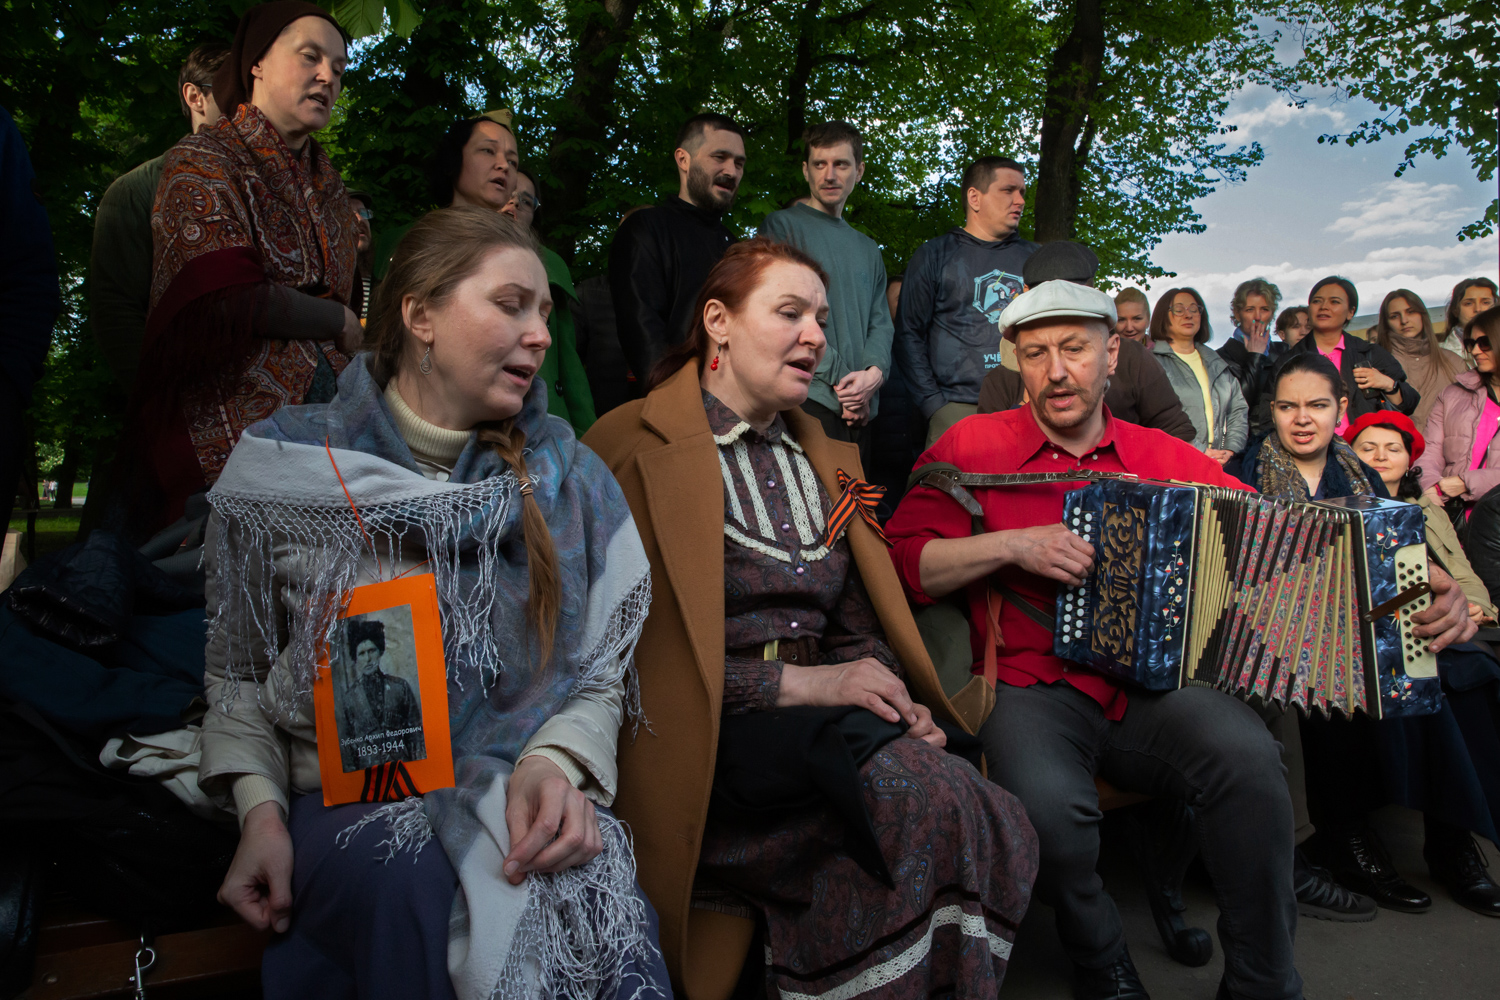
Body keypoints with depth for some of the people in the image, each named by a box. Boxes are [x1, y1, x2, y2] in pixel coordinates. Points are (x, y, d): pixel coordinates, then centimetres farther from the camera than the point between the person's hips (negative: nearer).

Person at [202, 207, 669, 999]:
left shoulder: (563, 477, 3)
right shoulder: (282, 469, 1)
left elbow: (600, 674, 3)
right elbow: (235, 672, 10)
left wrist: (556, 761, -17)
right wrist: (261, 808, -5)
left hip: (513, 793, 1)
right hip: (342, 795, 0)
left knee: (602, 898, -32)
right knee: (415, 886, -35)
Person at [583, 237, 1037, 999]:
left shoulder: (822, 459, 20)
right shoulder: (634, 447, -2)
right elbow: (627, 651, -10)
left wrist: (899, 704, -2)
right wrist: (798, 684, -14)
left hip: (818, 714, 6)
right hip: (712, 739, -6)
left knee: (999, 827, -21)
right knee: (929, 795, -29)